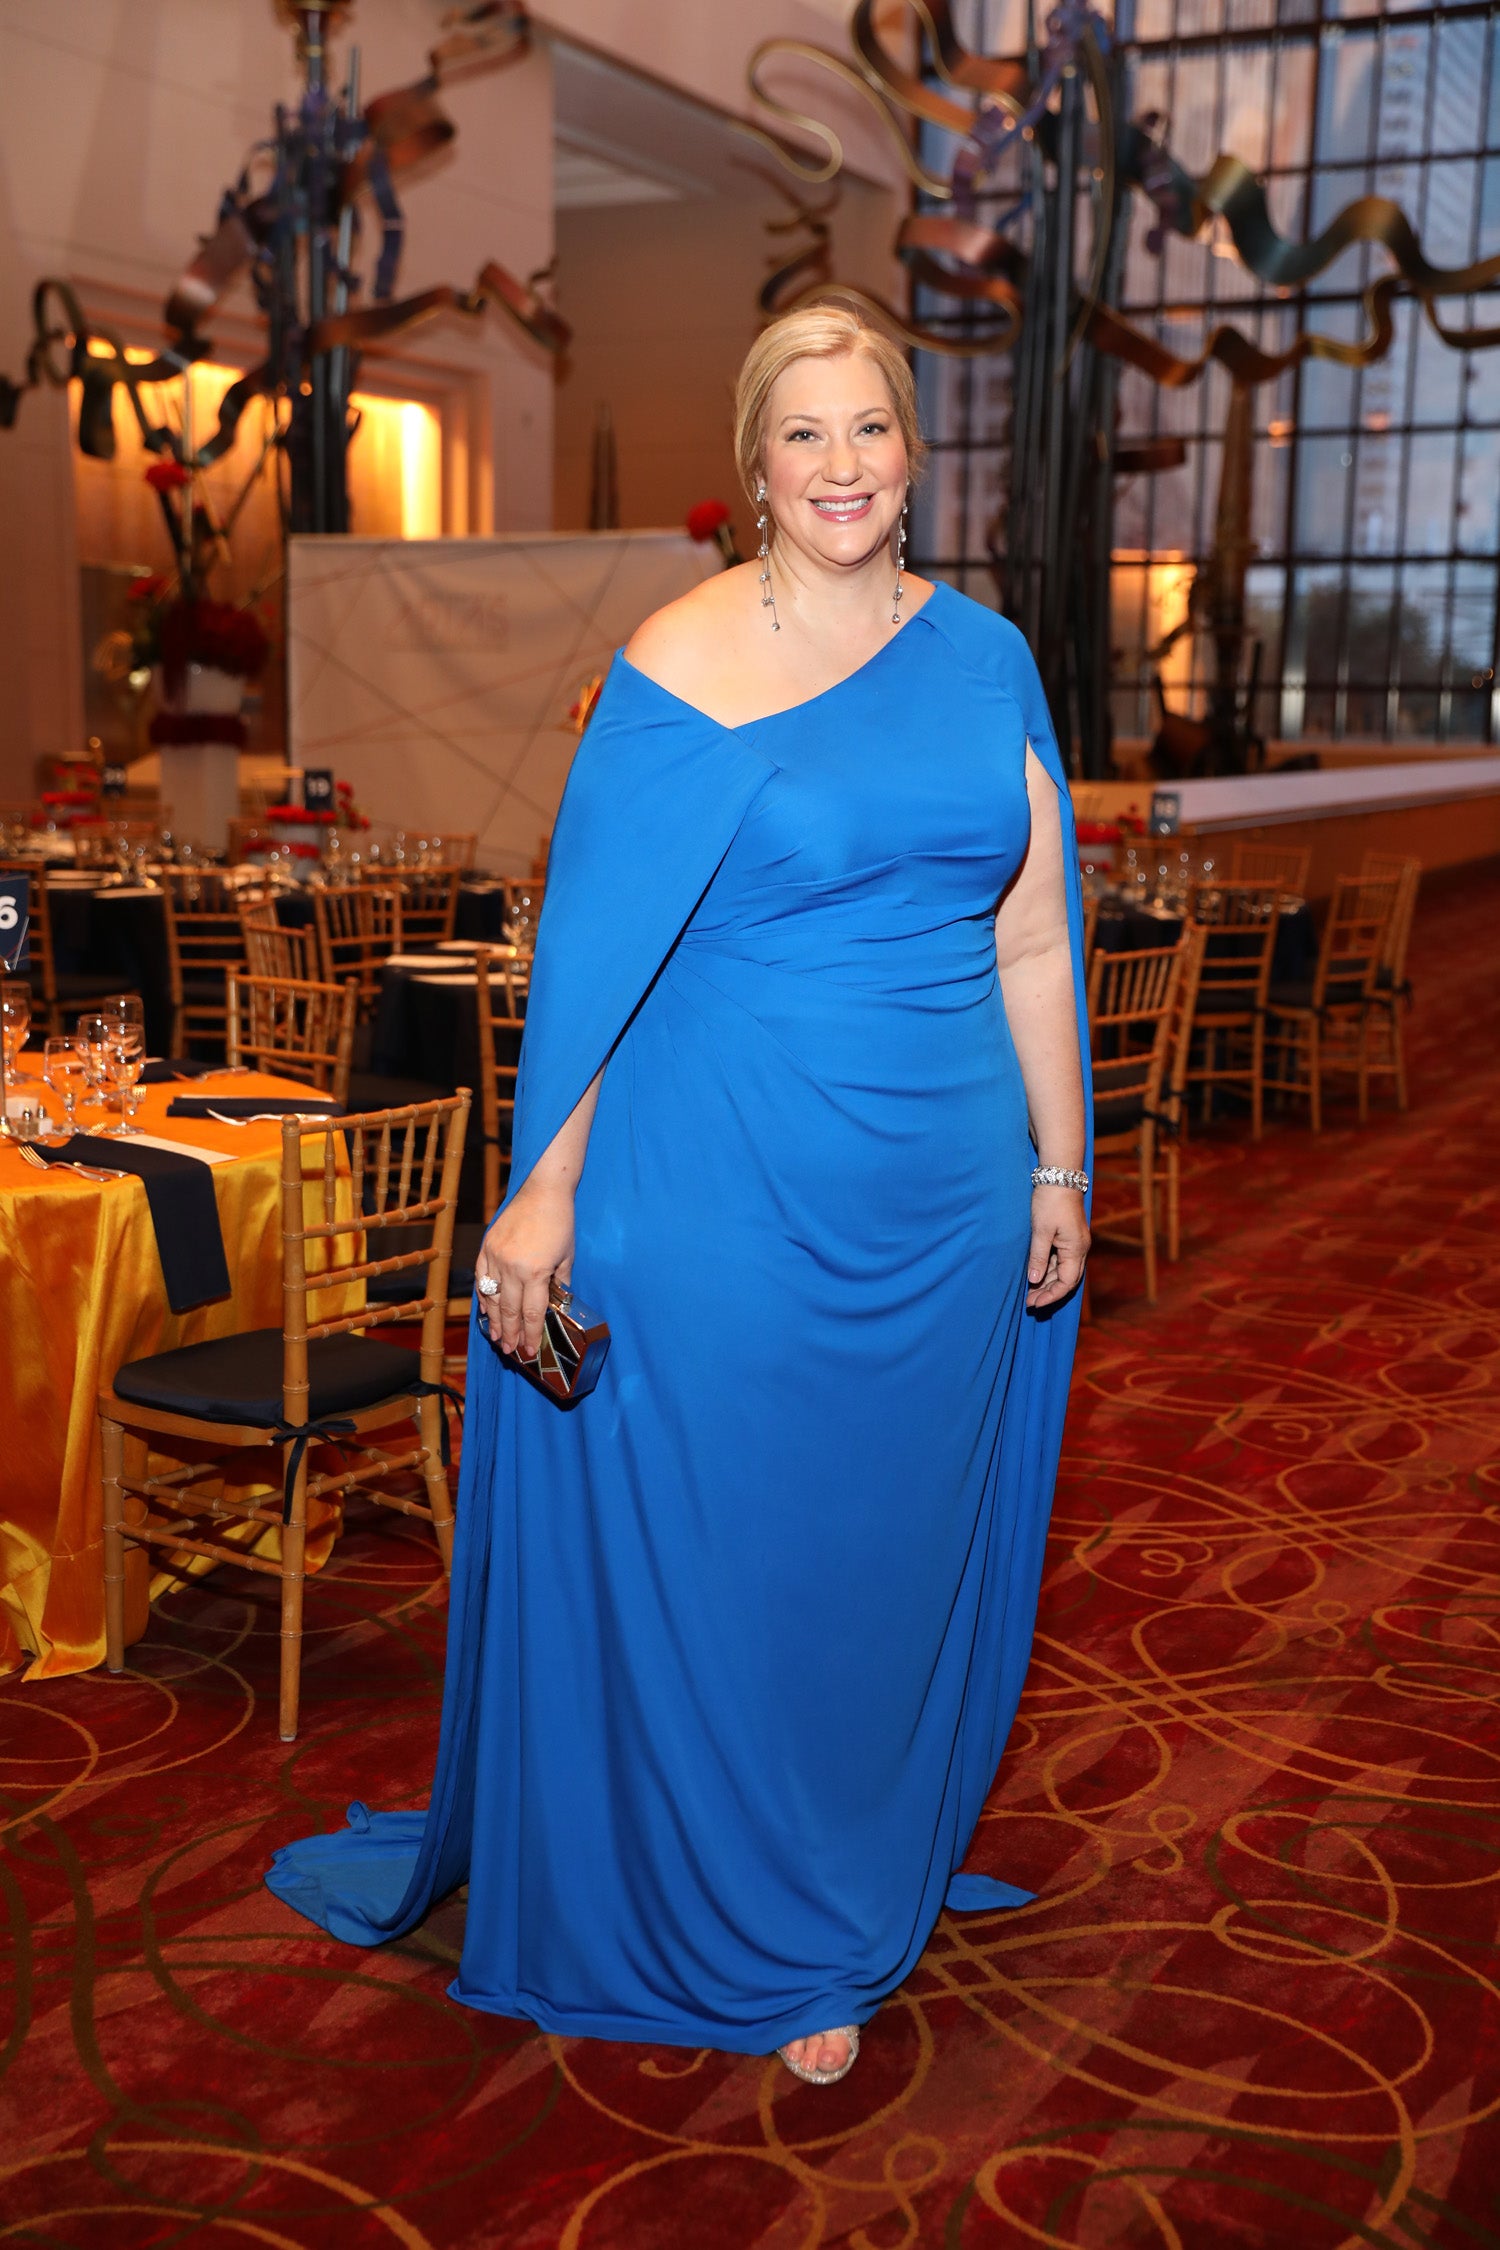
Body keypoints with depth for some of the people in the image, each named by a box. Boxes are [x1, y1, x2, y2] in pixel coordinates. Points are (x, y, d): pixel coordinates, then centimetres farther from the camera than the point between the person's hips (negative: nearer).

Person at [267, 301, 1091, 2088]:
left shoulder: (985, 656, 6)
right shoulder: (678, 669, -8)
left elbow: (1033, 941, 9)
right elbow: (592, 953, -9)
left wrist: (1060, 1165, 9)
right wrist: (545, 1195, -13)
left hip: (943, 1194, 5)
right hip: (729, 1191, -4)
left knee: (904, 1533, 16)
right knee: (714, 1549, 8)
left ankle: (867, 1896, 40)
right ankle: (753, 1938, 31)